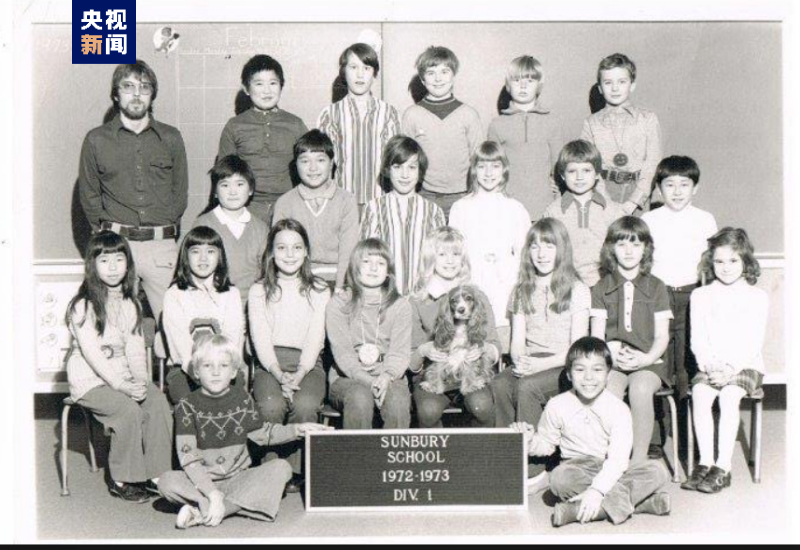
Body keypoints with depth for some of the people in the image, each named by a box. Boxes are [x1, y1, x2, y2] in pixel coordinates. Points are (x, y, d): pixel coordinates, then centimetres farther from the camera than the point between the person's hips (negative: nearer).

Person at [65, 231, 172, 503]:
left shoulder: (130, 304, 11)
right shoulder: (83, 305, -9)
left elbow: (135, 347, 5)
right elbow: (91, 352, -15)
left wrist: (141, 379, -12)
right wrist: (121, 386, -22)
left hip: (123, 374, 5)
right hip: (90, 379, -5)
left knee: (159, 403, -21)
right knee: (129, 410, -28)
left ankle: (155, 474, -11)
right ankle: (121, 480, -12)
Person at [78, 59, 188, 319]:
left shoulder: (171, 138, 11)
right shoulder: (96, 140, 9)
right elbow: (88, 195, 12)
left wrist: (167, 231, 5)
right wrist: (105, 234, 4)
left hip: (162, 245, 1)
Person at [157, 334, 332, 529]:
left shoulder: (241, 398, 4)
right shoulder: (187, 406, -7)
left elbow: (262, 433, 18)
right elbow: (188, 458, -15)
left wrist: (297, 429, 5)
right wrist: (213, 494, -26)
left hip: (239, 478, 4)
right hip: (202, 481, -3)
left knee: (282, 467, -20)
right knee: (167, 482, -29)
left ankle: (202, 513, -26)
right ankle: (240, 504, -27)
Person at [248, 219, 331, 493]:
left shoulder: (319, 291, 10)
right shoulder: (259, 291, 9)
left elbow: (315, 339, 1)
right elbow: (261, 340, -1)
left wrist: (299, 375, -16)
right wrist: (280, 375, -17)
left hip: (307, 364, 0)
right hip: (269, 364, 0)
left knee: (305, 405, -31)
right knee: (270, 406, -32)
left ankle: (295, 471, -13)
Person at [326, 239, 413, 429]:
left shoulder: (399, 305, 9)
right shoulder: (338, 304, 5)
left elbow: (400, 351, 0)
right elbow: (342, 351, -5)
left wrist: (386, 377, -22)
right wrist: (368, 380, -22)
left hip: (389, 378, 1)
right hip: (348, 378, -1)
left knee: (398, 400, -32)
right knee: (360, 397, -34)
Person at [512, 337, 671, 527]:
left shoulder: (618, 409, -9)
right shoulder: (557, 406, -2)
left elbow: (618, 459, -19)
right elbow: (546, 444, 11)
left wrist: (597, 490, -33)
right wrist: (530, 439, -14)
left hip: (609, 471, 0)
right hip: (576, 468, 0)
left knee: (658, 471, -24)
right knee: (559, 478, -35)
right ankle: (638, 501, -29)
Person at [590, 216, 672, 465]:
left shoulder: (656, 287, 11)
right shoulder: (601, 288, 12)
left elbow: (662, 335, 6)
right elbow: (597, 336, 6)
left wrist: (646, 358, -13)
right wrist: (613, 355, -14)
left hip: (648, 360, 0)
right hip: (611, 361, 0)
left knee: (640, 388, -33)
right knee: (609, 390, -33)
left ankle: (639, 459, -22)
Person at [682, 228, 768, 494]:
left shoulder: (757, 297, 4)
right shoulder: (701, 296, 10)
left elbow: (753, 342, -4)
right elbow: (697, 339, 4)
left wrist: (731, 369, -17)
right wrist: (710, 366, -13)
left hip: (746, 365, -2)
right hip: (709, 366, 2)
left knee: (729, 395, -30)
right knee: (700, 393, -28)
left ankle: (723, 467, -29)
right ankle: (705, 461, -25)